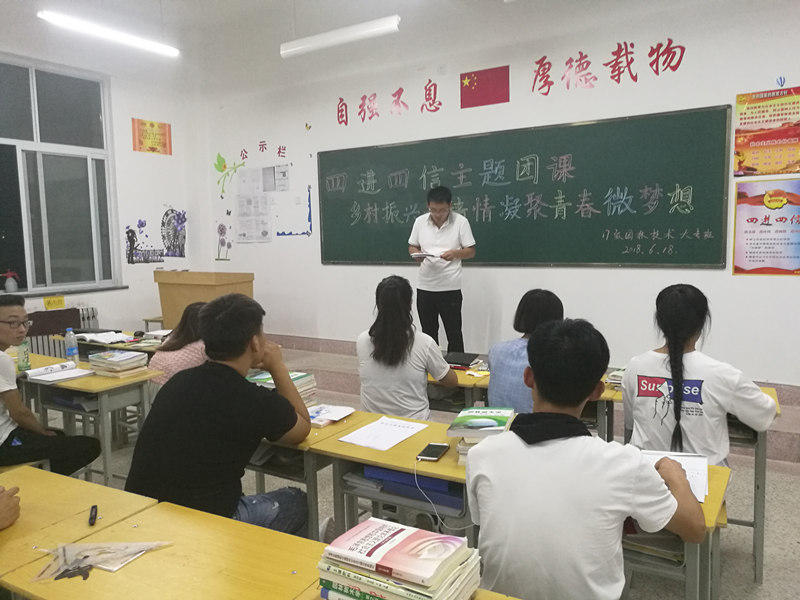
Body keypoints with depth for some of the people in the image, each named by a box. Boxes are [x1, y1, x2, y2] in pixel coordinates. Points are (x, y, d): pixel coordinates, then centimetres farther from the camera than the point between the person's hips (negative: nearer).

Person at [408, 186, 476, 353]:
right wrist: (417, 255, -12)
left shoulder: (461, 221, -6)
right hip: (424, 287, 4)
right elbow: (412, 247, 11)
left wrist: (454, 253, -22)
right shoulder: (420, 221, 3)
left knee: (454, 333, 5)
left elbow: (471, 251, -3)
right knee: (428, 333, 14)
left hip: (450, 288, -3)